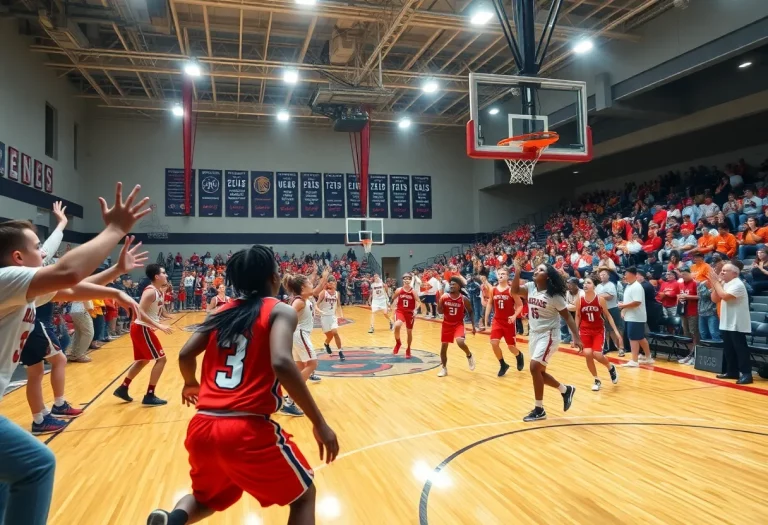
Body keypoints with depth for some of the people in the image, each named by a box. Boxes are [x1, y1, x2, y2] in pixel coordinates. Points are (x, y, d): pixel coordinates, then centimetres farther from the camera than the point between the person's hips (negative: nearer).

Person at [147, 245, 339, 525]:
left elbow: (185, 354, 8)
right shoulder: (280, 310, -3)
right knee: (304, 495, 18)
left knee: (207, 498, 33)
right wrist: (319, 423, -15)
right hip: (247, 430, -5)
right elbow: (281, 363, -19)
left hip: (202, 427, 6)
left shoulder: (222, 311, 13)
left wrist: (191, 384, 31)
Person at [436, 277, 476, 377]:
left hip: (458, 324, -3)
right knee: (443, 347, 6)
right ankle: (443, 368, 26)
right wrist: (438, 302, -24)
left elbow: (470, 312, 1)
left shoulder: (464, 299, -12)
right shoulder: (444, 297, -9)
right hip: (447, 324, 3)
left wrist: (473, 326, -4)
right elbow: (440, 312, -7)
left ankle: (469, 355, 5)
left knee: (460, 342, -28)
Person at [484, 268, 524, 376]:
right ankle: (503, 365, 11)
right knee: (494, 343, -11)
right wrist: (486, 318, 10)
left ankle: (519, 356, 41)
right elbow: (490, 304, 14)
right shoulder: (493, 290, 1)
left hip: (509, 322, -3)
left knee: (511, 346, 4)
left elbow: (520, 305, -9)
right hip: (497, 321, 3)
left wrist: (515, 316, -25)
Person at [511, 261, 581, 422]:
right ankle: (566, 390, 37)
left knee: (534, 367, -16)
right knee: (539, 372, 12)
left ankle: (539, 410, -3)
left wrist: (576, 337, -16)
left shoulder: (554, 295, -14)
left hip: (548, 335, -7)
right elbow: (515, 290, -11)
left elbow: (567, 317, -10)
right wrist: (517, 273, -22)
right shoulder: (530, 288, 2)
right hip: (534, 334, 7)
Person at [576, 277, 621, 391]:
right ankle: (597, 380, 12)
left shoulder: (600, 299, -11)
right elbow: (578, 316, 5)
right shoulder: (579, 299, -7)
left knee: (597, 354, -14)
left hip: (599, 330, -2)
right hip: (585, 330, 2)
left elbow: (608, 315, -1)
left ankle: (611, 368, 22)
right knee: (587, 354, -10)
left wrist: (615, 330, -5)